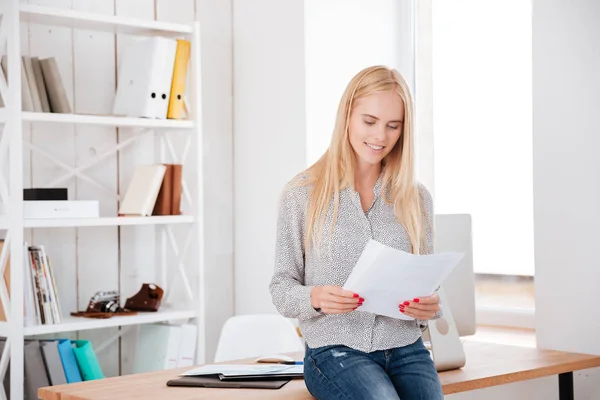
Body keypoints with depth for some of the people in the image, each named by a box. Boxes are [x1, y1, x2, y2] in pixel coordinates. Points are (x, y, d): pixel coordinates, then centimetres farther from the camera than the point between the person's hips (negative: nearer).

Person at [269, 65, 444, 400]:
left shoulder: (417, 198, 10)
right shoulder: (302, 194, 2)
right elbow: (282, 287, 3)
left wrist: (430, 306, -8)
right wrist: (314, 298, -18)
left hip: (406, 350, 3)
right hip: (335, 350, -3)